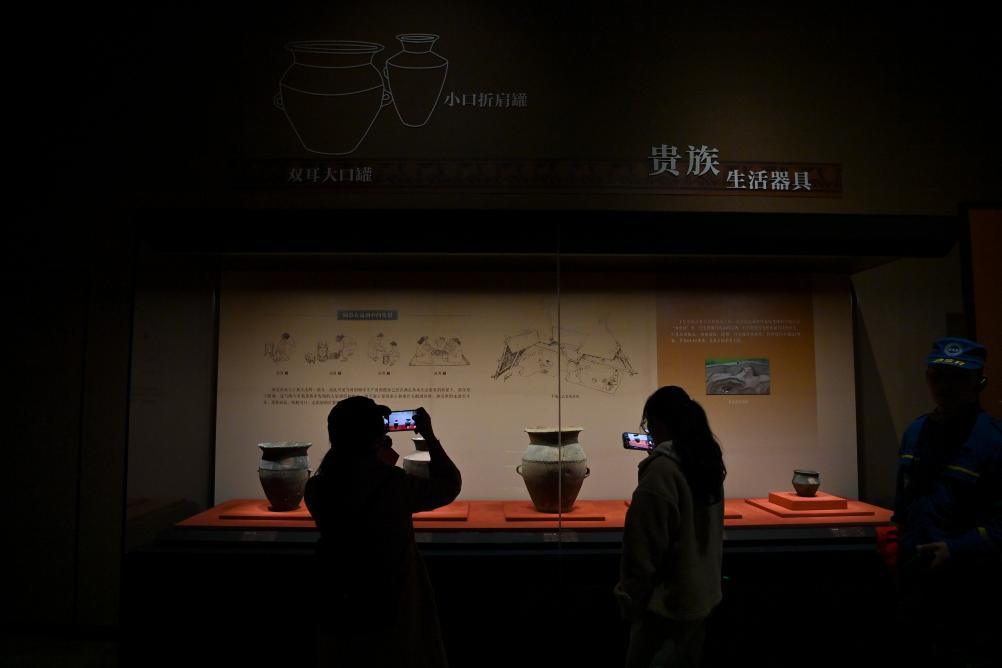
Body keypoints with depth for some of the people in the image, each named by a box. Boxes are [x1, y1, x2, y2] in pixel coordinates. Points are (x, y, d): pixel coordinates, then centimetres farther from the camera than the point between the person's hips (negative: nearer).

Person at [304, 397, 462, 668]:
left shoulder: (317, 489, -10)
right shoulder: (394, 484, -21)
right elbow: (450, 485, -5)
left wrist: (378, 458, 13)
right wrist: (429, 435, 4)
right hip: (393, 616, -4)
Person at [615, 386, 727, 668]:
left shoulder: (662, 467, -20)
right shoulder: (707, 459, 5)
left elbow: (644, 544, -20)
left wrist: (630, 598, -11)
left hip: (667, 602, -8)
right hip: (704, 595, 8)